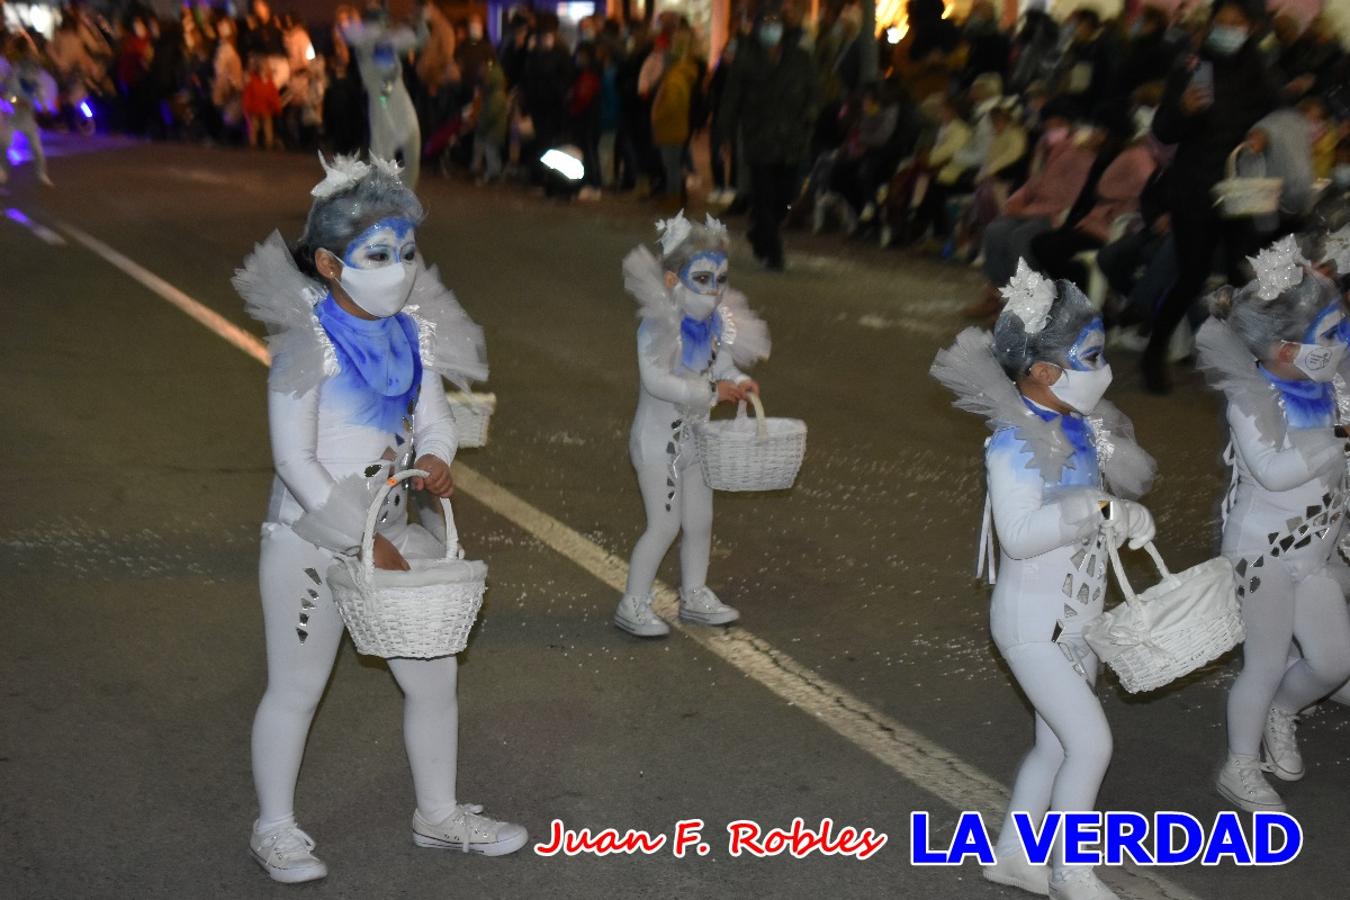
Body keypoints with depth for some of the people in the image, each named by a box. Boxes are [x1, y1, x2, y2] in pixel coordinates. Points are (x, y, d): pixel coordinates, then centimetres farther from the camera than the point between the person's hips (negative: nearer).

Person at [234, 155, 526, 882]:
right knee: (297, 688, 8)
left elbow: (434, 421, 8)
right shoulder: (308, 341, -17)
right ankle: (274, 829, 31)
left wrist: (434, 459, -16)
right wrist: (362, 540, -20)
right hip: (310, 540, -6)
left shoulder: (413, 333, 1)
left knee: (433, 677, 13)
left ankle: (438, 815, 34)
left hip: (391, 534, 6)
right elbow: (293, 458, -19)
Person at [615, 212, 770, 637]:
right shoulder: (658, 325, -21)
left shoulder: (715, 323, 3)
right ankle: (632, 605, 10)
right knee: (665, 524, -4)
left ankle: (695, 596, 33)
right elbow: (655, 379, -31)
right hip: (659, 438, -8)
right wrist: (711, 390, -30)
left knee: (700, 521, 15)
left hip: (695, 435, 8)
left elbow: (722, 366, 11)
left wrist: (739, 382, -11)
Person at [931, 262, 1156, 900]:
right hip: (1034, 623, -8)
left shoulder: (1079, 427, 2)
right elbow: (1021, 534, -29)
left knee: (1057, 746, 16)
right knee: (1092, 744, -6)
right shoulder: (1016, 443, -21)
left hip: (1078, 619, 8)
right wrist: (1099, 508, -28)